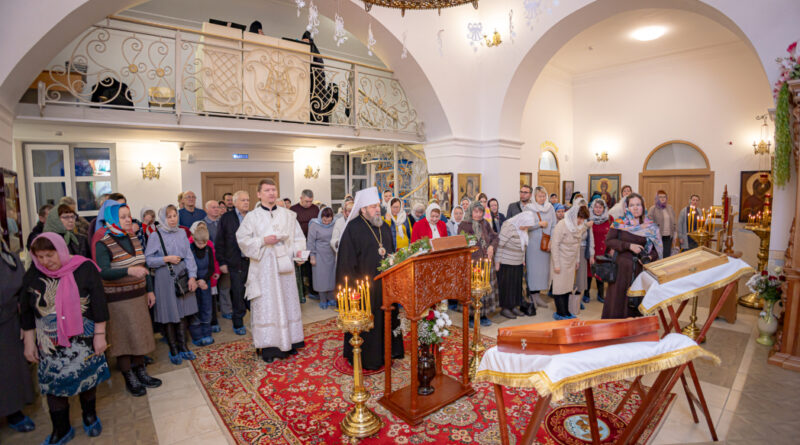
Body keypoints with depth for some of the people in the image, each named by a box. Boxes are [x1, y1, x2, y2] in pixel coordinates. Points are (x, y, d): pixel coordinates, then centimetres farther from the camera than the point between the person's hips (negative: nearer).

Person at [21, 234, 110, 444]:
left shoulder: (84, 268, -12)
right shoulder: (33, 275, -3)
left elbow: (98, 303, -10)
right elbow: (26, 311, 7)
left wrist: (100, 334, -9)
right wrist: (29, 342, 7)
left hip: (84, 340, -2)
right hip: (50, 344, 3)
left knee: (87, 378, 11)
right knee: (53, 384, 9)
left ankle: (90, 417, 35)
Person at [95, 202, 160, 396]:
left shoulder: (134, 239, 7)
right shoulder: (103, 244, -12)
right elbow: (103, 272, -23)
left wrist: (150, 290, 10)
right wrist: (129, 271, -38)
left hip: (139, 296, 6)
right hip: (118, 299, -6)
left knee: (139, 335, 14)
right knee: (124, 338, 4)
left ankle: (140, 372, 29)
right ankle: (129, 379, 19)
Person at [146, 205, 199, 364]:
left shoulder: (182, 233, 5)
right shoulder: (156, 236, -5)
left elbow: (189, 256, 2)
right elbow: (148, 260, -6)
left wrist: (192, 276, -4)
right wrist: (166, 259, -15)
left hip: (182, 276, 3)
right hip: (165, 278, -3)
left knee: (184, 312, 10)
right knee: (169, 314, 5)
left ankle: (183, 346, 24)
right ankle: (173, 349, 20)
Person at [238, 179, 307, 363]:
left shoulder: (288, 215, 8)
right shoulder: (252, 217, 1)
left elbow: (298, 236, 12)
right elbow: (242, 239, -3)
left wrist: (298, 250, -7)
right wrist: (263, 241, -16)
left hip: (284, 265, 3)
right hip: (264, 267, -3)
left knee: (288, 302, 9)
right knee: (266, 305, 0)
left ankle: (289, 341, 22)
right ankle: (268, 346, 10)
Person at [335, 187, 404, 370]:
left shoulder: (384, 227, 11)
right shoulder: (353, 228, -11)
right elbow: (347, 259, -13)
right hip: (364, 286, -6)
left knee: (386, 319, 14)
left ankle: (385, 353, 31)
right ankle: (363, 358, 21)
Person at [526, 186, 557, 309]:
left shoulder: (550, 208, 9)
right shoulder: (528, 208, -1)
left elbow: (553, 226, 7)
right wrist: (539, 224, -11)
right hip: (532, 243, -3)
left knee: (543, 268, 5)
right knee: (533, 268, -3)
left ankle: (537, 294, 14)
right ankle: (533, 294, 4)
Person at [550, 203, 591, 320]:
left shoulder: (580, 226, 2)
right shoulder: (562, 225, -19)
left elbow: (578, 243, 12)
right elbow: (554, 245, -18)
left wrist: (577, 260, 14)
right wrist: (556, 264, -17)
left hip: (571, 261, 7)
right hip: (561, 260, -7)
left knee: (568, 287, 11)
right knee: (559, 287, 0)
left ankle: (565, 312, 20)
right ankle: (560, 313, 9)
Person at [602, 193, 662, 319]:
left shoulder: (651, 227, 5)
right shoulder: (619, 223, -1)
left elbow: (657, 248, 9)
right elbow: (608, 241, -5)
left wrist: (650, 258, -11)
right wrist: (629, 245, -15)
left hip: (641, 269, 2)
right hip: (622, 268, -2)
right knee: (618, 300, 2)